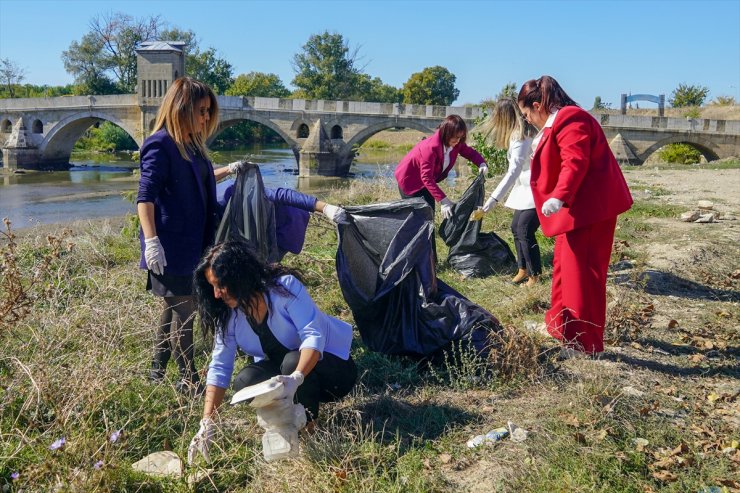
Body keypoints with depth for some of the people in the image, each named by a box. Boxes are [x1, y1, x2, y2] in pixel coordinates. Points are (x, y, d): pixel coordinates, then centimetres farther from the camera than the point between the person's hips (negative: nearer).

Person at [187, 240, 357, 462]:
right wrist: (207, 424, -20)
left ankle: (307, 426, -11)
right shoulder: (228, 314, -9)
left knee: (292, 362, -36)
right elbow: (219, 367, -12)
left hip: (329, 362, -5)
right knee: (245, 381, -23)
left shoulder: (284, 286, -25)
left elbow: (313, 335, -33)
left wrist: (297, 377, -50)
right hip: (281, 370, 5)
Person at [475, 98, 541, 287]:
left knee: (524, 230, -11)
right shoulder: (522, 132, 8)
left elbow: (513, 171, -29)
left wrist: (494, 198, -33)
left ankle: (535, 275, 0)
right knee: (516, 227, 12)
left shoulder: (519, 137, -21)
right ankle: (523, 269, 22)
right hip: (527, 188, 10)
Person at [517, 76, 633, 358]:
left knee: (581, 272, -8)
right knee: (564, 266, 19)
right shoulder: (557, 123, 18)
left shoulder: (569, 121, -16)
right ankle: (561, 324, 34)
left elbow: (575, 162, -29)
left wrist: (559, 197, -37)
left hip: (589, 208, -11)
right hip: (576, 208, 11)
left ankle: (586, 342, -1)